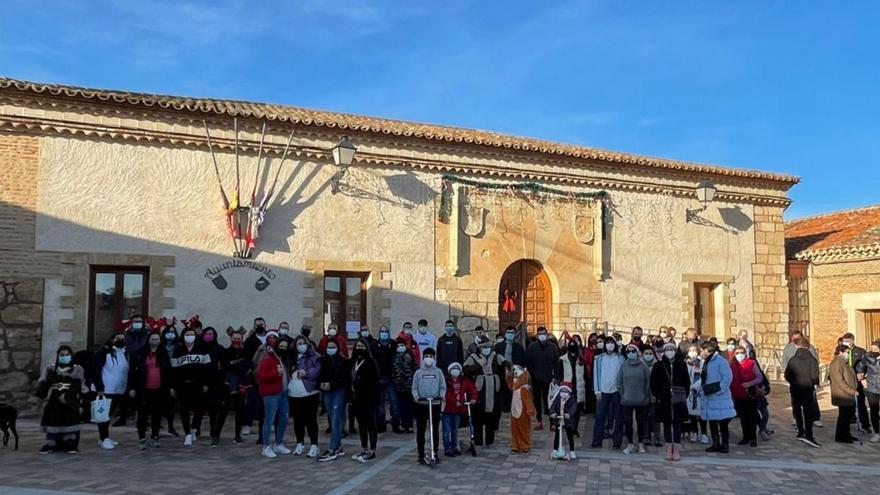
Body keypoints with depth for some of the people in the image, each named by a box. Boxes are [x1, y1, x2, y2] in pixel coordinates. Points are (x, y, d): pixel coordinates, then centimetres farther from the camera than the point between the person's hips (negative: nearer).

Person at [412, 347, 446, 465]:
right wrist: (416, 396, -15)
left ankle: (435, 453, 18)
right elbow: (414, 388, 2)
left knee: (435, 430, 8)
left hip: (435, 403, 1)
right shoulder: (418, 372, 4)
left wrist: (442, 396, -13)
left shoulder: (438, 372, 5)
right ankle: (421, 454, 10)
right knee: (420, 430, 2)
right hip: (421, 404, 0)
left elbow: (443, 387, 4)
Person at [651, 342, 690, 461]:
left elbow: (686, 382, 7)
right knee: (667, 424, 5)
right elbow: (653, 382, 6)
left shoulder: (681, 365, 1)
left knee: (677, 424, 3)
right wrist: (658, 396, -1)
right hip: (664, 400, 1)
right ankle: (669, 449, 11)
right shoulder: (659, 366, 1)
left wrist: (684, 396, 0)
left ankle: (676, 449, 8)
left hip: (678, 400, 0)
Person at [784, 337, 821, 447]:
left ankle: (801, 433, 23)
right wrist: (816, 383, 7)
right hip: (807, 388, -3)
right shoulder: (811, 360, -8)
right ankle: (808, 435, -17)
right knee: (808, 412, -5)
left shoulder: (792, 360, -1)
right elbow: (814, 375, -14)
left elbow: (787, 375, -1)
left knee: (797, 410, 16)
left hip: (794, 388, 3)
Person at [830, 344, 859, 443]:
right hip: (843, 396, -10)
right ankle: (840, 436, 6)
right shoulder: (836, 363, -17)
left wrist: (853, 391, 14)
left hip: (849, 396, 10)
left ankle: (846, 434, 26)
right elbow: (840, 381, -21)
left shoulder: (844, 362, 16)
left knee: (849, 415, 15)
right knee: (844, 415, -3)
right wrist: (852, 391, -20)